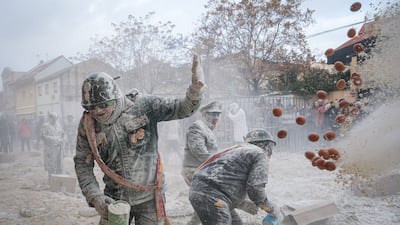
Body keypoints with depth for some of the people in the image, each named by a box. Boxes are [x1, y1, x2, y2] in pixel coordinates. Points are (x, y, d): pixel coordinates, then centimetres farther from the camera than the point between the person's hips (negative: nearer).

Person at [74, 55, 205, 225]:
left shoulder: (142, 105, -14)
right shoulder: (87, 123, -7)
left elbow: (182, 109, -12)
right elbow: (82, 163, 0)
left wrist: (195, 89, -32)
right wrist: (94, 196, -12)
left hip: (148, 196, -2)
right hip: (115, 197, 2)